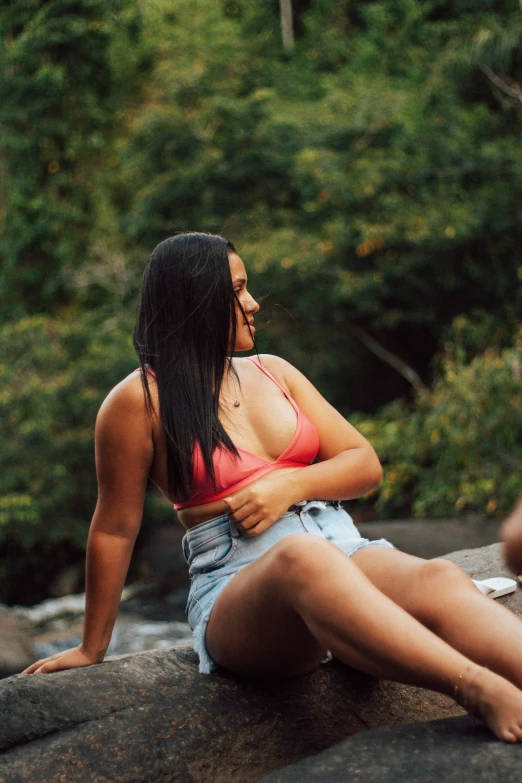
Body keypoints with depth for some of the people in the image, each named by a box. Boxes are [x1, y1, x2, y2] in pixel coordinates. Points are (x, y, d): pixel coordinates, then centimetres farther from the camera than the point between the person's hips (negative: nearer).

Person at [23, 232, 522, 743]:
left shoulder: (273, 372, 18)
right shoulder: (140, 401, 2)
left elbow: (366, 465, 15)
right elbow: (116, 529, 6)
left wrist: (290, 485, -5)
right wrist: (92, 650, 10)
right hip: (236, 587, -5)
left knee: (436, 581, -30)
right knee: (303, 556, -41)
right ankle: (480, 691, -58)